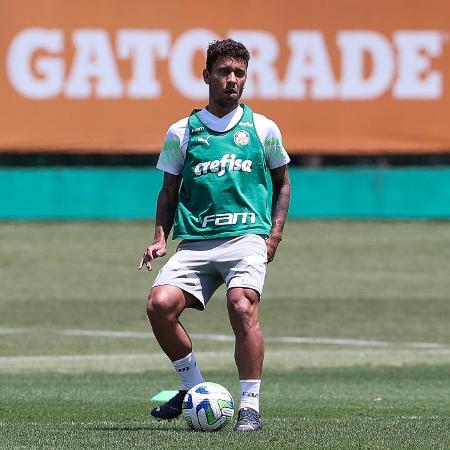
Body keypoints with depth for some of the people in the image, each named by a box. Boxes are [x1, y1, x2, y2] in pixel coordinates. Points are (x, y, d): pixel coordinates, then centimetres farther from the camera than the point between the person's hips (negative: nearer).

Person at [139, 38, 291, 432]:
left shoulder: (262, 128, 11)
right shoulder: (182, 132, 12)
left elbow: (282, 181, 20)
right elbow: (169, 191, 18)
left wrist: (275, 233, 7)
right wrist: (161, 238, 4)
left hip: (248, 237, -2)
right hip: (195, 242, 2)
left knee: (243, 306, -28)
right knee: (161, 304, -20)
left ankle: (250, 407, -19)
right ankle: (194, 388, 3)